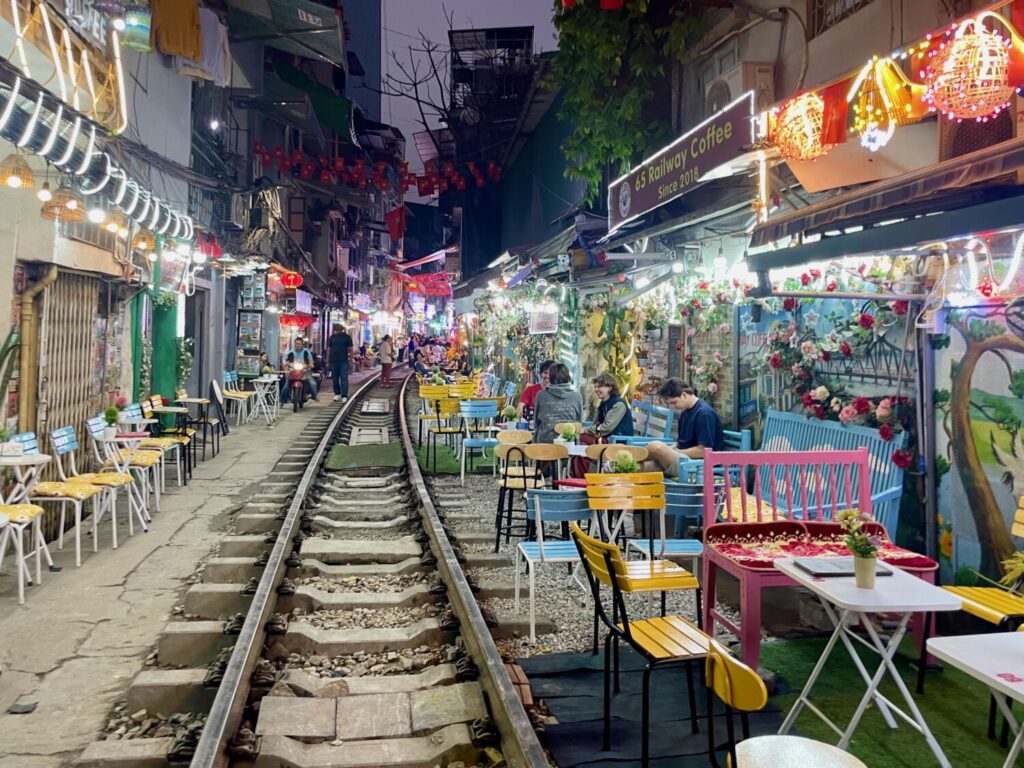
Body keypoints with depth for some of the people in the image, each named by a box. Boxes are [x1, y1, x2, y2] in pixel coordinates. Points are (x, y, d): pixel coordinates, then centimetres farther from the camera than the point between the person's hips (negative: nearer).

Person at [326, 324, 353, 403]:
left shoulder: (347, 337, 3)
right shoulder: (332, 337, 9)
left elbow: (350, 349, 4)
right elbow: (329, 349, 11)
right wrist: (328, 361, 7)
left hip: (344, 361, -3)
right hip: (333, 361, 3)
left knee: (344, 378, -7)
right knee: (335, 378, 7)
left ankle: (344, 396, -7)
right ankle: (337, 394, 19)